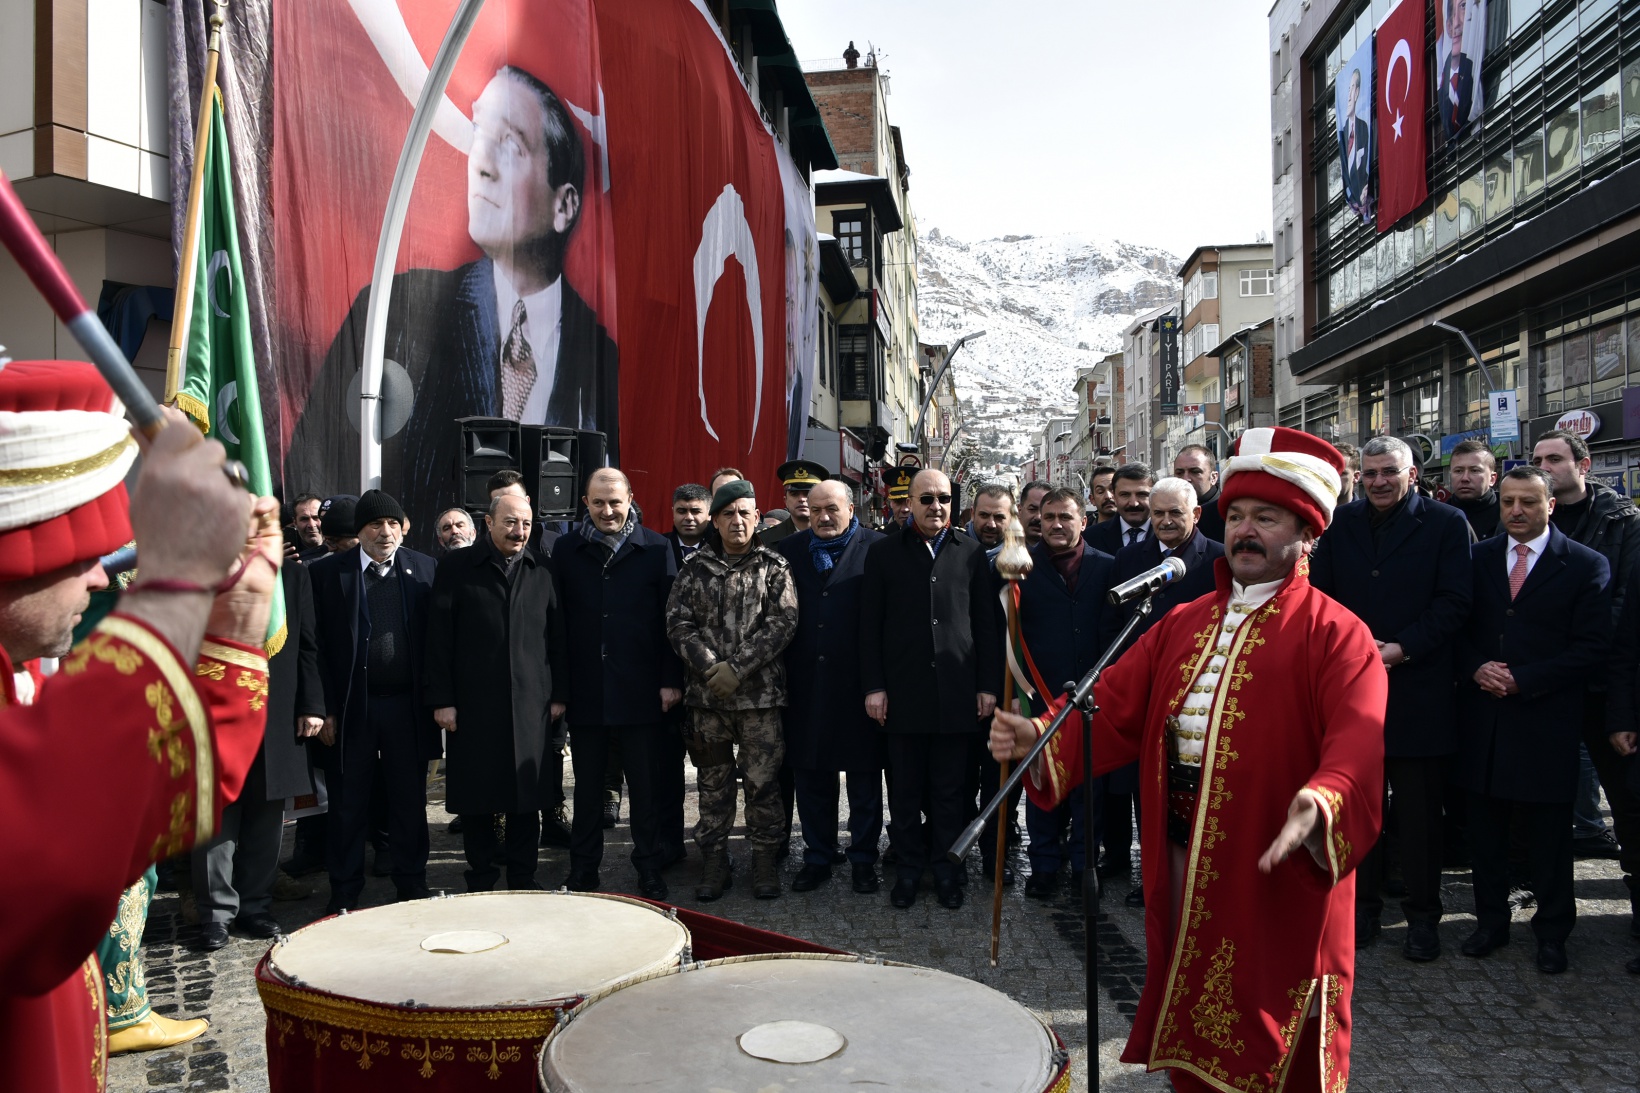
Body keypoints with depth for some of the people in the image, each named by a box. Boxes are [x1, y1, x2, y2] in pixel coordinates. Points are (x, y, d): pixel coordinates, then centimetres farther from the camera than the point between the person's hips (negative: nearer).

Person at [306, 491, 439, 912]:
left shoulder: (423, 569, 4)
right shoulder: (328, 572, 0)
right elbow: (318, 645, -2)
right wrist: (324, 709, -6)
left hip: (407, 706, 1)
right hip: (350, 708, -1)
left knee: (410, 803, 10)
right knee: (347, 806, 9)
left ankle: (412, 888, 24)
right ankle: (344, 894, 22)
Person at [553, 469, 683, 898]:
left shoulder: (655, 548, 0)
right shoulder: (566, 550, 4)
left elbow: (670, 618, 0)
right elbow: (555, 621, 3)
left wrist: (671, 680, -4)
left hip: (641, 690, -1)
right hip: (585, 691, 1)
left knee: (645, 785, 8)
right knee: (588, 787, 13)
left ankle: (649, 868, 21)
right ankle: (583, 870, 25)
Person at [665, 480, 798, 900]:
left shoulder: (774, 567, 3)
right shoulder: (695, 569, 7)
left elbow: (783, 622, -6)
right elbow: (678, 624, 2)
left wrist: (737, 668, -14)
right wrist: (710, 668, -12)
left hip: (761, 694, -2)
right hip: (707, 694, 2)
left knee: (763, 781, 3)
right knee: (713, 783, 10)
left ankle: (765, 861, 17)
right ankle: (714, 861, 21)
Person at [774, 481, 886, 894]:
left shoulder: (875, 549, -4)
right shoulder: (789, 551, 8)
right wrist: (779, 678, 2)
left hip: (858, 684, -3)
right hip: (805, 686, 3)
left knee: (864, 778, 8)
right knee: (810, 777, 11)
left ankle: (863, 858, 23)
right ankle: (817, 857, 25)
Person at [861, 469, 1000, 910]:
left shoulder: (971, 553, 6)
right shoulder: (884, 553, 4)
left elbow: (986, 622, 7)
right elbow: (870, 625, 3)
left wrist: (988, 684, 3)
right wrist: (873, 686, -3)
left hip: (956, 691, 1)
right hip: (903, 690, 0)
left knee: (949, 790, 8)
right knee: (904, 790, 7)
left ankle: (945, 869, 21)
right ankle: (908, 868, 20)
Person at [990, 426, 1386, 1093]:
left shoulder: (1335, 634, -7)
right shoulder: (1183, 625, 11)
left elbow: (1359, 738, -22)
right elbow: (1117, 706, 4)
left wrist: (1322, 802, -43)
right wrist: (1042, 741, -14)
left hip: (1281, 875, -5)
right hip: (1181, 870, 5)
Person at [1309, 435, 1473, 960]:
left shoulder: (1446, 523, -1)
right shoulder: (1340, 523, 9)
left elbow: (1454, 602, -6)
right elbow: (1319, 596, 7)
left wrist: (1402, 648, -15)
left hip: (1418, 692, -3)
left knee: (1419, 813, 6)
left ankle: (1422, 916, 18)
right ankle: (1363, 906, 23)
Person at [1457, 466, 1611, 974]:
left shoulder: (1586, 565, -3)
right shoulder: (1478, 558, 8)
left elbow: (1590, 648, -8)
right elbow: (1458, 628, 10)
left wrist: (1521, 680, -14)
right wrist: (1477, 668, -10)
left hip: (1546, 719, -3)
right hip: (1483, 717, 3)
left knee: (1548, 833, 6)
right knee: (1485, 828, 11)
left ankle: (1552, 932, 22)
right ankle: (1491, 920, 25)